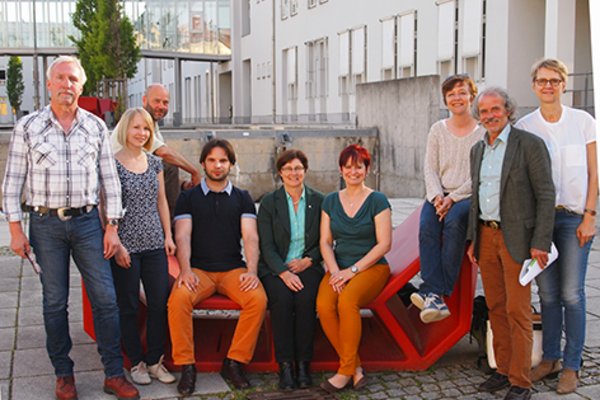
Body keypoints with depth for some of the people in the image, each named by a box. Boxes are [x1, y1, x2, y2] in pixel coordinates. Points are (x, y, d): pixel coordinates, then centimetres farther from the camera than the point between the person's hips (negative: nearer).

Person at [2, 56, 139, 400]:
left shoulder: (96, 127, 6)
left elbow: (109, 179, 6)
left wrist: (112, 227, 1)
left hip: (87, 221, 1)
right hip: (46, 223, -1)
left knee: (106, 298, -2)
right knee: (55, 302, 6)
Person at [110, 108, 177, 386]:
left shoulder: (155, 163, 10)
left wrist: (168, 236, 10)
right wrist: (116, 244, -13)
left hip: (155, 245, 5)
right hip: (126, 247, -5)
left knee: (160, 303, 4)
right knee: (128, 307, 6)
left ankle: (155, 361, 18)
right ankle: (136, 362, 20)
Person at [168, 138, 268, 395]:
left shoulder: (242, 198, 14)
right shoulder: (188, 197, 12)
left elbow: (250, 236, 2)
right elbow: (183, 236, 0)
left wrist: (251, 271, -16)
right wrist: (185, 270, -19)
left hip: (233, 268, 1)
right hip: (198, 268, -1)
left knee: (258, 299, -29)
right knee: (178, 299, -32)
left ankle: (234, 362, -13)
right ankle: (186, 366, -16)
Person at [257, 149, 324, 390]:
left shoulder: (318, 201, 8)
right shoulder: (269, 202, 4)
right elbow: (266, 246, -3)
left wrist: (308, 260, -8)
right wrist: (284, 272, -17)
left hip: (307, 266, 1)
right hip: (275, 268, 0)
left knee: (305, 299, -30)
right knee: (282, 299, -31)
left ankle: (303, 364, -19)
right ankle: (285, 365, -21)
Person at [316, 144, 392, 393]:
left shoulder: (377, 201, -1)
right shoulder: (330, 201, 12)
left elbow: (384, 244, -7)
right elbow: (325, 242, 8)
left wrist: (352, 271, -13)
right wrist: (335, 271, -9)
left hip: (371, 267, -3)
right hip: (339, 267, 4)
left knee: (347, 300, -34)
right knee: (323, 305, -27)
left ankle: (346, 370, -18)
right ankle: (355, 368, -13)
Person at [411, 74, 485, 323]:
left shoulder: (483, 132, 3)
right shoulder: (438, 130, 13)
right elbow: (430, 169, 7)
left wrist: (453, 198, -15)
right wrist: (437, 196, -11)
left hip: (468, 196, -3)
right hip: (439, 195, 3)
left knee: (453, 221, -35)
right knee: (427, 227, -28)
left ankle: (431, 291, -32)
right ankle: (437, 298, -35)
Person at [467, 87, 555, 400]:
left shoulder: (530, 144, -7)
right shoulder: (478, 150, 13)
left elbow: (546, 195, -10)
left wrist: (540, 243, -15)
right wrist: (473, 240, 14)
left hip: (517, 238, -6)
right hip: (486, 236, 6)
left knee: (518, 310, -3)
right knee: (496, 307, 11)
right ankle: (503, 370, 23)